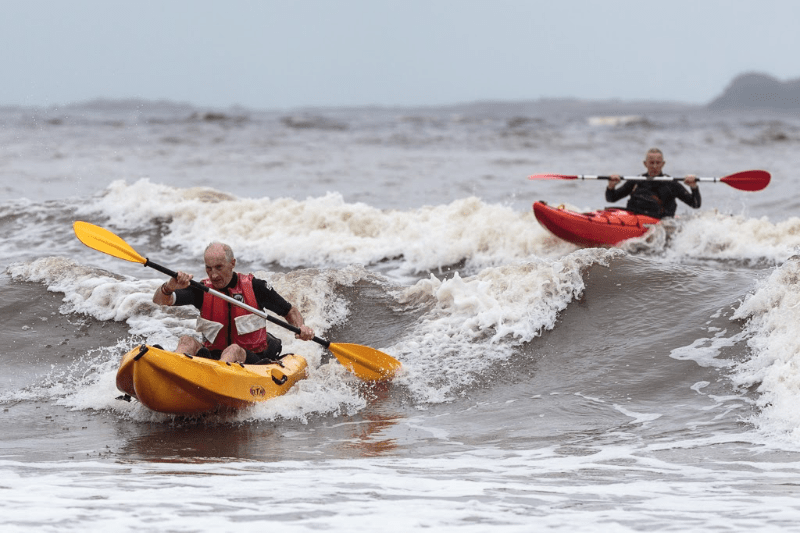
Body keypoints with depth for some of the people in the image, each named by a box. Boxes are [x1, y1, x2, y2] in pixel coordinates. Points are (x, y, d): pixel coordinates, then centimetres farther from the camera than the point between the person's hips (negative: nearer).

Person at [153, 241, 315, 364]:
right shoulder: (202, 290, 2)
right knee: (187, 341, -23)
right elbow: (159, 301, -8)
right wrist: (169, 287, -32)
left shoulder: (254, 286, -1)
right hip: (213, 356, 3)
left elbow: (290, 311, 10)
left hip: (252, 360, -3)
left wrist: (301, 327, -12)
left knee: (234, 350, -35)